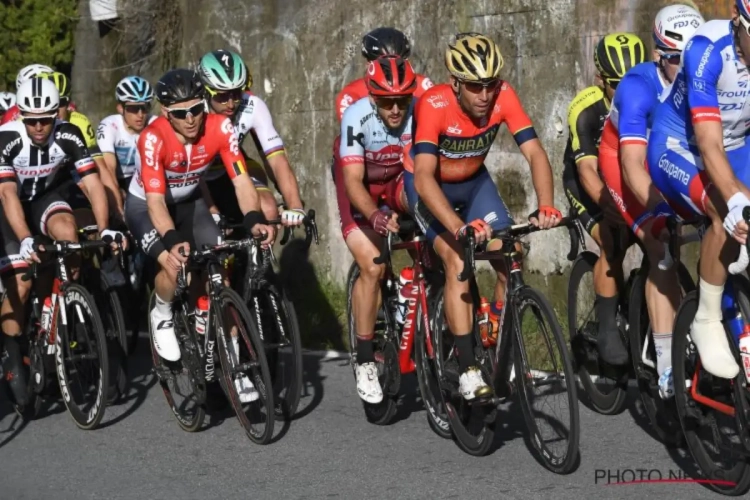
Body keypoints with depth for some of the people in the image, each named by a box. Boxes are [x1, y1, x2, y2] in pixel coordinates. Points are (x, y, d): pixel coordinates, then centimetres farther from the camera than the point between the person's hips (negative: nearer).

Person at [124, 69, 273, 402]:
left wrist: (254, 220, -45)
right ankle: (161, 317, 5)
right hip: (145, 205, -3)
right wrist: (172, 240, -53)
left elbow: (241, 180, -27)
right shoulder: (153, 139, -33)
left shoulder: (220, 128, -25)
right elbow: (155, 200, -36)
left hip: (189, 202, 4)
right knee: (175, 266, -29)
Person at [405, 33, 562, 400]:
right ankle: (468, 369, -19)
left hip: (473, 181, 4)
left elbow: (535, 153, -28)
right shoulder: (433, 106, -35)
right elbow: (424, 178, -44)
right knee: (458, 262, -23)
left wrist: (546, 206, -46)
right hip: (428, 183, -4)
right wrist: (460, 228, -57)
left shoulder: (504, 97, -25)